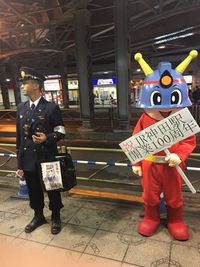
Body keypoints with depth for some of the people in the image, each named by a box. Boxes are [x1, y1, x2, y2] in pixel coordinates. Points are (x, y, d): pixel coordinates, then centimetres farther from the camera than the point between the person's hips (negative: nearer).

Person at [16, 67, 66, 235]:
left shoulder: (52, 108, -9)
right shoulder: (21, 108, 6)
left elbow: (61, 132, -5)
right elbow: (19, 137, 9)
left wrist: (47, 138, -26)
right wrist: (19, 162, 10)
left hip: (47, 159, -4)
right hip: (28, 159, 5)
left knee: (52, 189, 13)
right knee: (34, 190, 19)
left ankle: (56, 218, 36)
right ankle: (38, 216, 43)